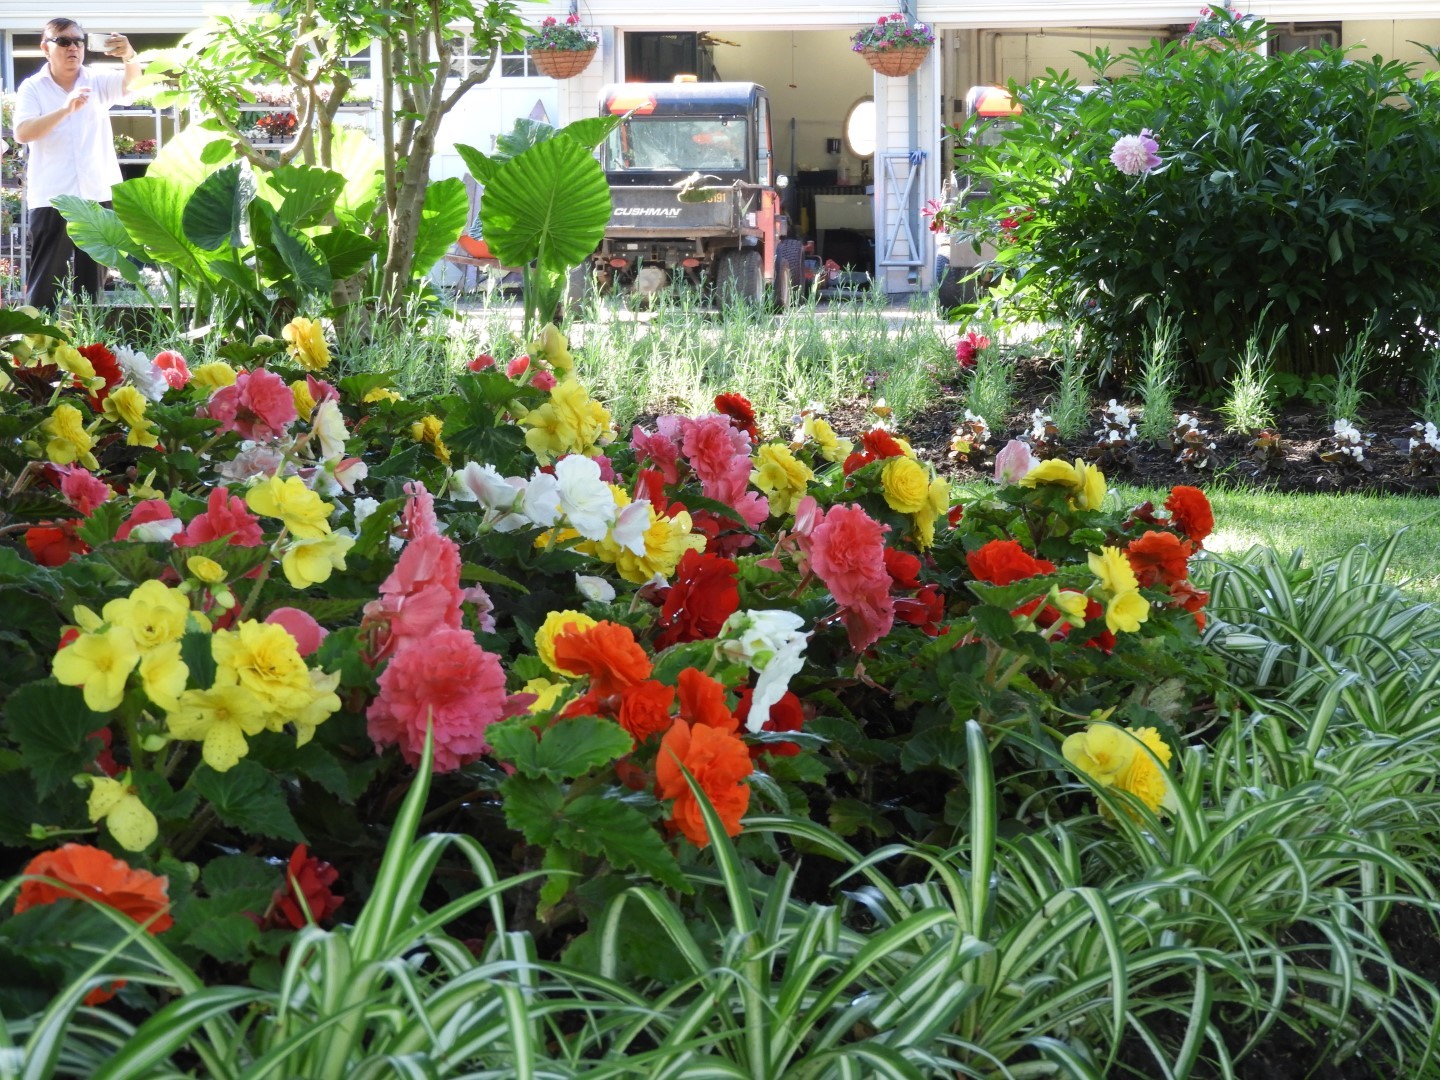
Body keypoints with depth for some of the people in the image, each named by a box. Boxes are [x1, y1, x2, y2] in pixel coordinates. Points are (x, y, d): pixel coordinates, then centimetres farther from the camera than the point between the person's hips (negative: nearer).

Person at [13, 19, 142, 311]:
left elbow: (131, 81, -13)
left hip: (99, 195, 3)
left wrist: (130, 56, -36)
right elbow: (22, 133, -15)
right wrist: (65, 109, -29)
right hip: (52, 198, -3)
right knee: (45, 283, -2)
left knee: (92, 281, 9)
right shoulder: (32, 88, 0)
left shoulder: (97, 82, 7)